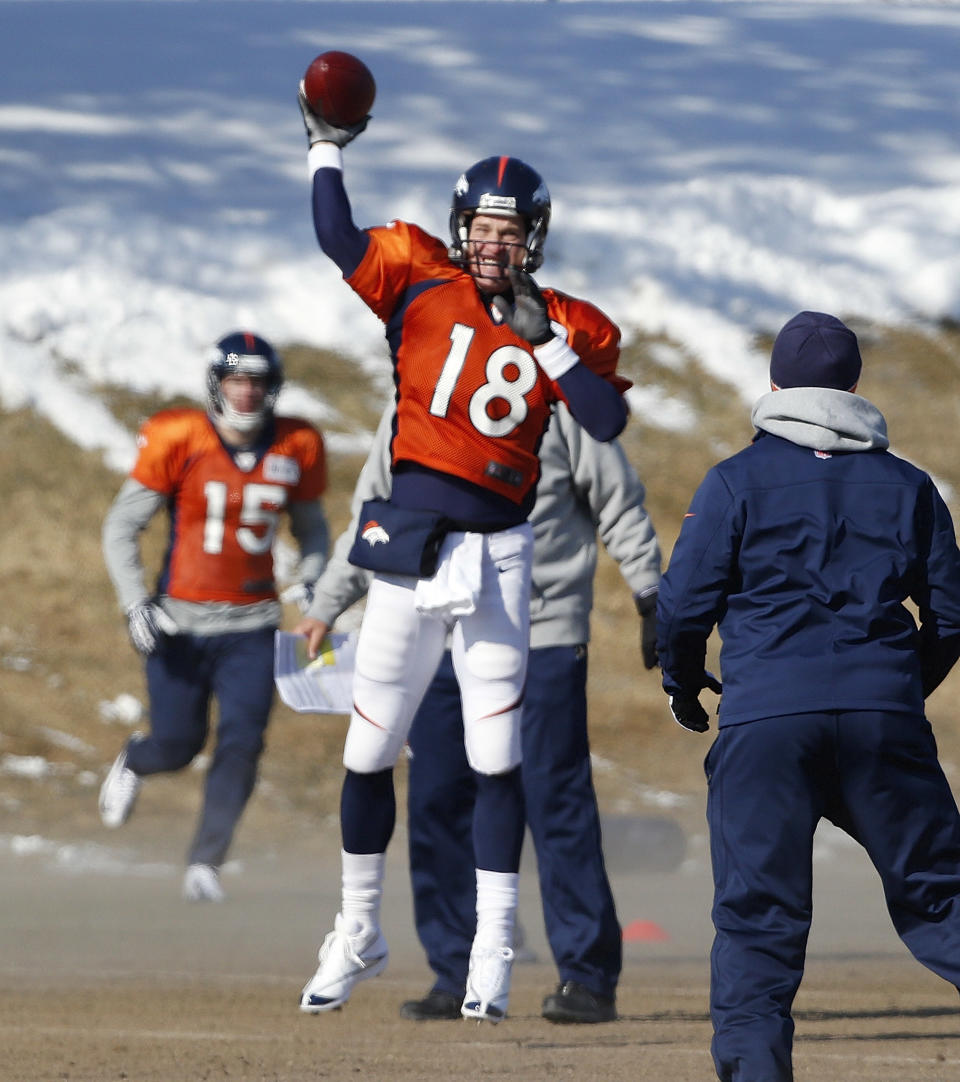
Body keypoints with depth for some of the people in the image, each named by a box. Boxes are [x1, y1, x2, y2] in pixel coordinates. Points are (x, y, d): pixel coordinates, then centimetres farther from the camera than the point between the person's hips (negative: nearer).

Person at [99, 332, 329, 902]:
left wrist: (313, 578, -1)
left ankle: (206, 862, -3)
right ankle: (133, 763, 41)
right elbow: (122, 525, -2)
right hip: (180, 622, -2)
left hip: (252, 626, 2)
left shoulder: (296, 448, 0)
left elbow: (311, 524, 18)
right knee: (178, 745, 4)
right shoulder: (178, 441, -9)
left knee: (243, 743, -12)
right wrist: (135, 602, -12)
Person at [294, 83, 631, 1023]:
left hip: (496, 553, -1)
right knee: (369, 751, 7)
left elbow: (607, 421, -8)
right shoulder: (420, 283, 5)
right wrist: (327, 148, -6)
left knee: (496, 758, -5)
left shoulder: (568, 326, 4)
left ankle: (492, 951, 1)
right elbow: (337, 238, -2)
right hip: (408, 546, 1)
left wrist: (542, 338, -12)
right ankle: (357, 932, 23)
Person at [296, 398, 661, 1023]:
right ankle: (458, 977, 9)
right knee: (437, 804, 1)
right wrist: (326, 609, 15)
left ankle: (589, 977, -2)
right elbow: (372, 522, 20)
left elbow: (619, 504, 3)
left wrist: (651, 600, 1)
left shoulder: (555, 403, -1)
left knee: (557, 802, -7)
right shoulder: (407, 415, 11)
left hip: (543, 638, -4)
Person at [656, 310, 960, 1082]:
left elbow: (685, 602, 0)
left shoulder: (739, 480, 5)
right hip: (884, 717, 2)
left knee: (757, 912, 1)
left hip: (764, 722, -2)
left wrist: (683, 686, 18)